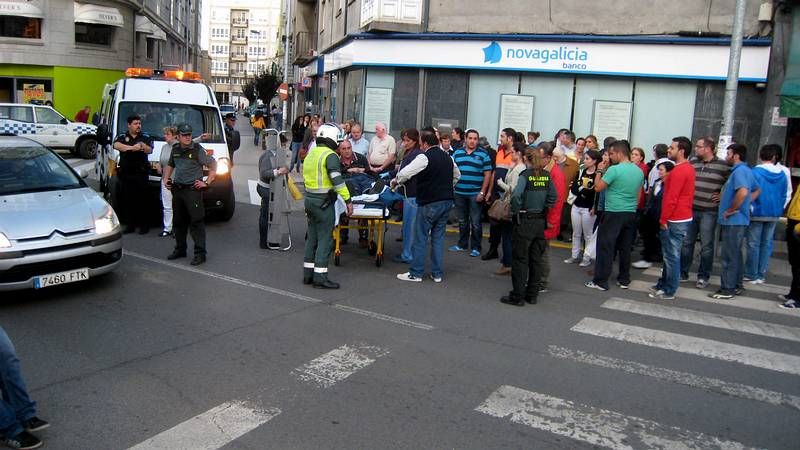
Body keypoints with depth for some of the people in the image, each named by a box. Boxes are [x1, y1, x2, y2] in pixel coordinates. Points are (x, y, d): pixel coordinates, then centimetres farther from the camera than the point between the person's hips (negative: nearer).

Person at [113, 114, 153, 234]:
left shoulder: (145, 137, 12)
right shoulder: (122, 137, 11)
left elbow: (150, 150, -3)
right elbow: (116, 145, -10)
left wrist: (142, 146, -23)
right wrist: (132, 147, -22)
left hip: (141, 174, -2)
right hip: (125, 174, 2)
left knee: (141, 200, -5)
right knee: (127, 200, 3)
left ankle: (144, 225, 0)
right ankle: (130, 225, 10)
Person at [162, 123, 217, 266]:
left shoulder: (198, 149, -8)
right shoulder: (175, 149, 10)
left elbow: (213, 165, -7)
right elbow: (170, 165, 27)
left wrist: (207, 182, -11)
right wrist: (166, 178, 14)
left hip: (193, 189, -6)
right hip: (177, 189, 7)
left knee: (196, 221, -8)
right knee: (178, 221, 14)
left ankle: (200, 253, -6)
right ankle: (180, 249, 27)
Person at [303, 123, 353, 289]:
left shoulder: (311, 154, 15)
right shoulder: (330, 155, -14)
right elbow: (337, 180, -22)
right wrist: (348, 200, -20)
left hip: (310, 199, 9)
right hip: (324, 202, -9)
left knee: (312, 237, 15)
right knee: (325, 239, -3)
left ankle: (308, 274, 20)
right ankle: (320, 277, -2)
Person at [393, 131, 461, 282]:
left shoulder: (424, 157, -12)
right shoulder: (447, 157, 12)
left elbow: (405, 173, -17)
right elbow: (457, 176, 25)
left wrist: (396, 181, 1)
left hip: (429, 203, -7)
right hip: (447, 201, 7)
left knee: (421, 237, 2)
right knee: (438, 237, 12)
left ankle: (416, 273, 7)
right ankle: (437, 274, 15)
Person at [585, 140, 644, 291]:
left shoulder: (614, 169, -15)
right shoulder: (639, 171, 8)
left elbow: (598, 188, -10)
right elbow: (638, 195, 16)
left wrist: (599, 171, 2)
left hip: (613, 213, -7)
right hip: (631, 214, 7)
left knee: (605, 247, -1)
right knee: (625, 248, 14)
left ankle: (601, 281, 1)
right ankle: (624, 280, 21)